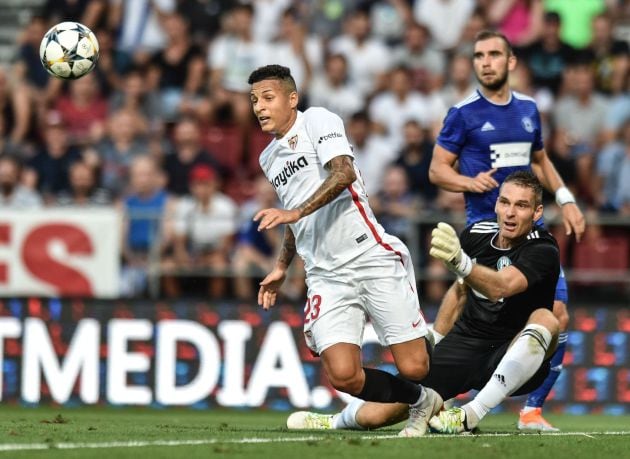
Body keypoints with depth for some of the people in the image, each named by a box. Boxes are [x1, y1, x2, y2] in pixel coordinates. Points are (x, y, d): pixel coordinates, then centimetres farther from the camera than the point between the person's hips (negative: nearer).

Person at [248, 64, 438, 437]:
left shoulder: (317, 121, -1)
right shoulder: (269, 158, 21)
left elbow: (344, 172, -19)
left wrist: (295, 212, -27)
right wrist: (281, 269, 29)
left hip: (372, 260, -6)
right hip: (326, 277, 6)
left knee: (414, 367, -11)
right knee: (343, 375, -16)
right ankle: (420, 401, 10)